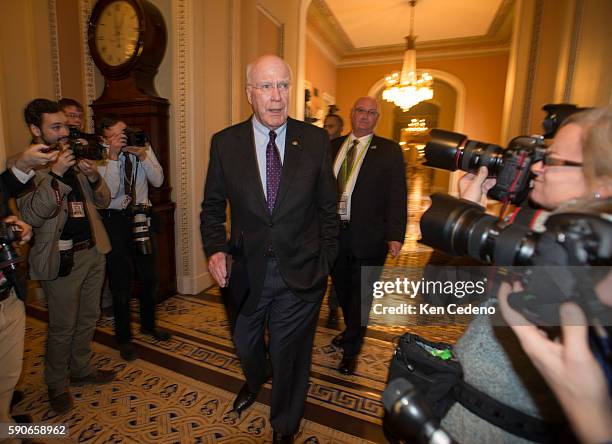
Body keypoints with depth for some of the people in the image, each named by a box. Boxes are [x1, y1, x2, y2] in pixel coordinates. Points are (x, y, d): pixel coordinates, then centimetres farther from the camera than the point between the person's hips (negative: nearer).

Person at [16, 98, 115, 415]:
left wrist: (94, 177, -11)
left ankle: (81, 370, 39)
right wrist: (55, 174, -27)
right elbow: (32, 216, -19)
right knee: (62, 327, 8)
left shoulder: (75, 159, 9)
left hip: (93, 251, 6)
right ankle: (56, 385, 31)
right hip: (61, 258, -6)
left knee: (88, 318, 19)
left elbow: (103, 201, 9)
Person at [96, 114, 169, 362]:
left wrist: (142, 156, -19)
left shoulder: (142, 148, 0)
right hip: (115, 221, -3)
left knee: (150, 277, 15)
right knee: (121, 283, 6)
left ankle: (148, 325, 39)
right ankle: (124, 338, 26)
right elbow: (111, 192, -21)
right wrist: (113, 156, -25)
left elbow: (157, 181, -6)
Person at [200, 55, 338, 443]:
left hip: (300, 274, -1)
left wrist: (325, 263, -1)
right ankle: (255, 382, 65)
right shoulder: (225, 143, -4)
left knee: (290, 353, 16)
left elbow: (327, 208, -1)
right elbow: (213, 207, 4)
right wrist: (216, 249, -11)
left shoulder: (316, 140, -6)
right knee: (245, 343, 26)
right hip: (246, 270, 2)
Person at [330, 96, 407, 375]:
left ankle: (351, 350, 29)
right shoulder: (333, 147, 9)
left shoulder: (389, 151, -3)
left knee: (360, 294, 9)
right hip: (334, 234, 4)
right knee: (342, 289, 20)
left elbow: (397, 196, -7)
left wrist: (395, 235, -16)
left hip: (368, 237, -4)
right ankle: (352, 331, 48)